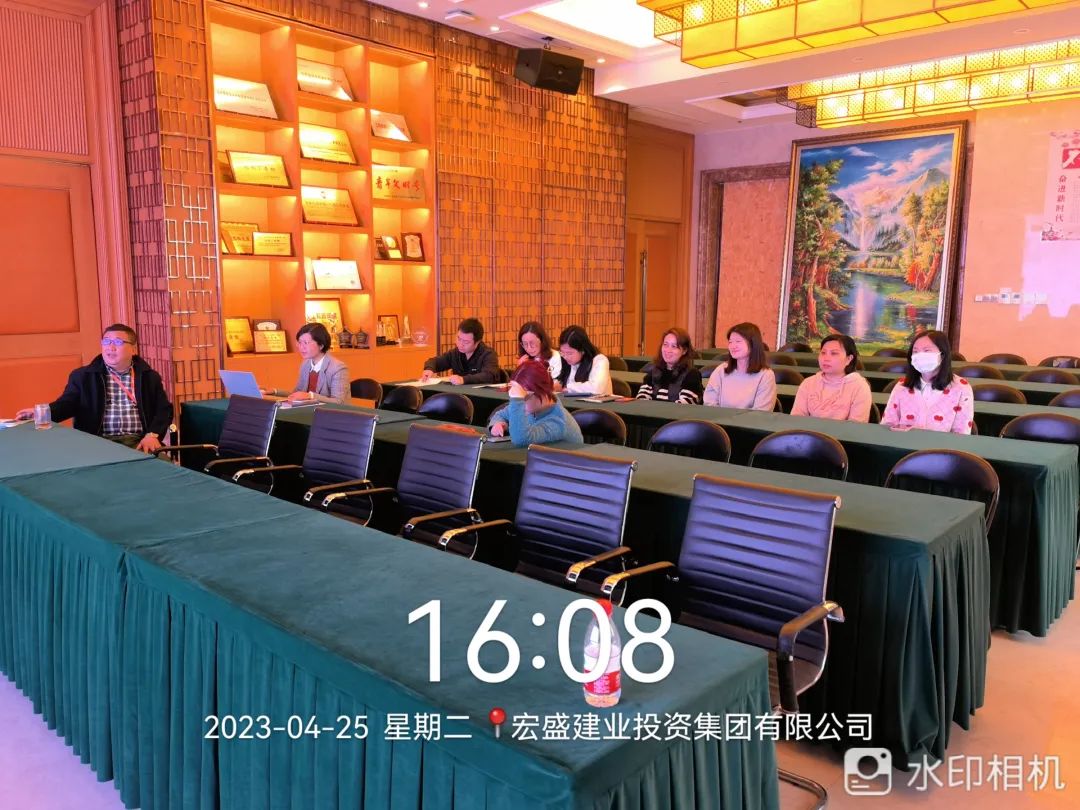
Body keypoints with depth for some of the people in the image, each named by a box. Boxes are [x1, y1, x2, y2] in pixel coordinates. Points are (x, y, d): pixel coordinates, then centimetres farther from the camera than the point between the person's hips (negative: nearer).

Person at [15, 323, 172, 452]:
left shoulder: (150, 377, 14)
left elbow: (164, 409, 8)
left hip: (139, 442, 0)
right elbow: (67, 403, 2)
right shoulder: (82, 375, 14)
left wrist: (152, 435, -10)